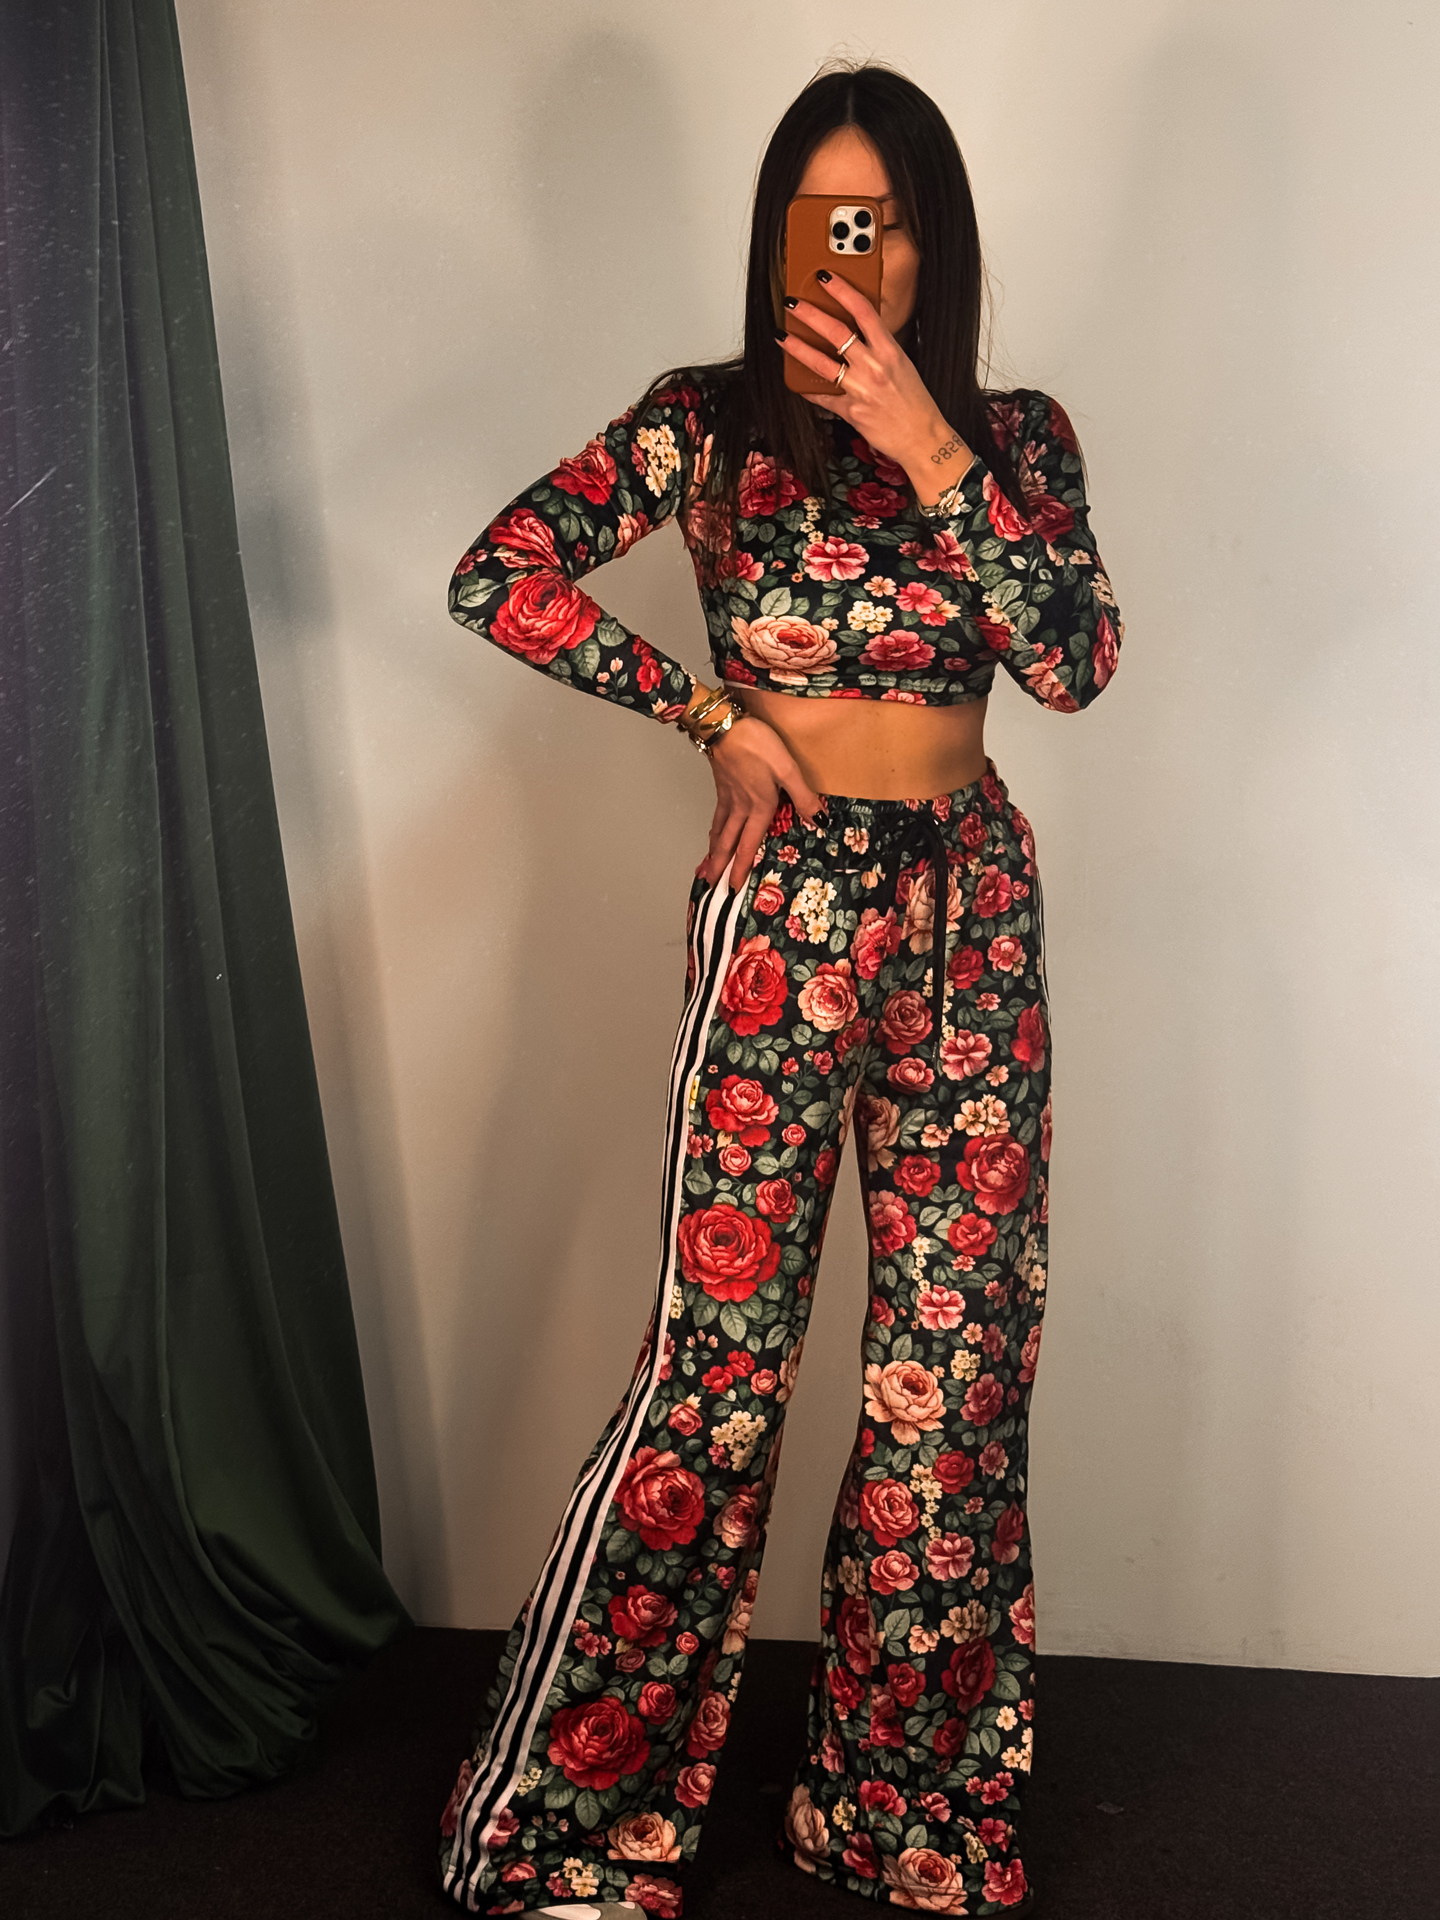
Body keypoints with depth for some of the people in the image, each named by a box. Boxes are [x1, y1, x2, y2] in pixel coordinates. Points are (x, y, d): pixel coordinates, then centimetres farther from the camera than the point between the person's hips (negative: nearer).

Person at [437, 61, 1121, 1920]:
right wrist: (717, 717, -10)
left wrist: (931, 451, -15)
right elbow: (496, 577, -10)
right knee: (720, 1354, -4)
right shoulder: (712, 422, 0)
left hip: (976, 910, 4)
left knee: (960, 1350, 6)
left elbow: (1077, 662, -8)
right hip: (782, 912, -3)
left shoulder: (1014, 431, 7)